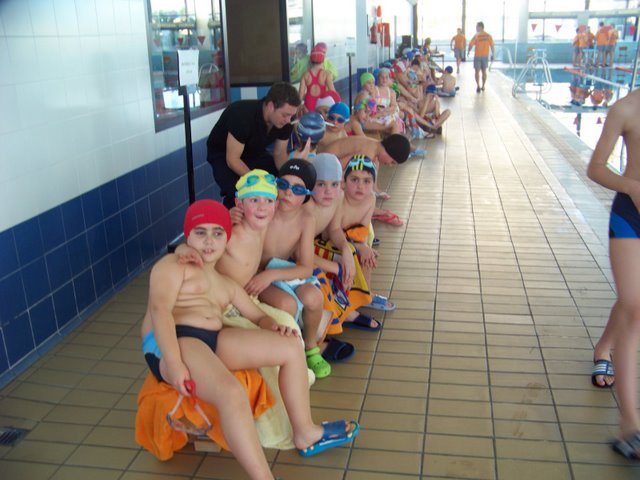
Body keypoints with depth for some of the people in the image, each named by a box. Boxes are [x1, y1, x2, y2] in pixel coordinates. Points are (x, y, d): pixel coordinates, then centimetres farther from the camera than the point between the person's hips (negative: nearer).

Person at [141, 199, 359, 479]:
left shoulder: (226, 285, 27)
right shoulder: (173, 265, 4)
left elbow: (256, 315, 25)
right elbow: (160, 311, -11)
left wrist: (272, 327, -2)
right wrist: (174, 363, -25)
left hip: (214, 341, 8)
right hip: (171, 343, -8)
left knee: (291, 346, 0)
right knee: (232, 393, -35)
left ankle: (304, 433, 10)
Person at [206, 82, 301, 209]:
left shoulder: (286, 121, -17)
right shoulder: (243, 115, -35)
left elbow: (280, 154, -6)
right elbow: (233, 159, -31)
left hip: (254, 152, 6)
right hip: (223, 154, -5)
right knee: (238, 192, -31)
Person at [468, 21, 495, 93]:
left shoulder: (476, 36, -8)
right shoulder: (488, 36, 1)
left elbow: (471, 45, -8)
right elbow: (492, 46, -1)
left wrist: (469, 52, 10)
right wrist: (492, 55, 7)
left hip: (477, 56, -3)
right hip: (485, 56, 3)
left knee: (477, 71, 3)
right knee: (484, 71, 13)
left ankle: (478, 86, -5)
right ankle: (483, 86, 17)